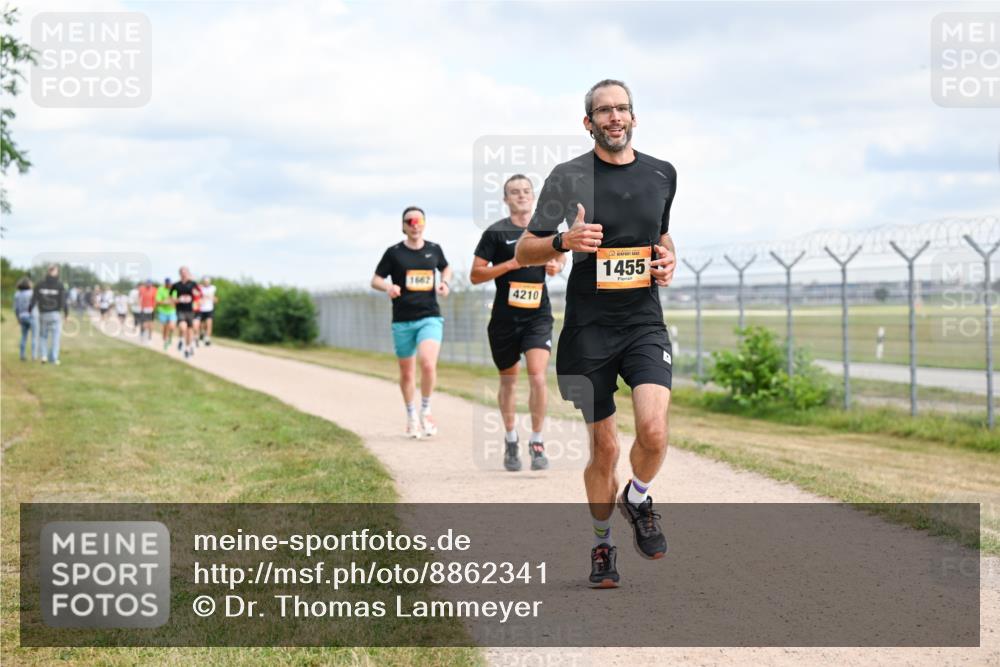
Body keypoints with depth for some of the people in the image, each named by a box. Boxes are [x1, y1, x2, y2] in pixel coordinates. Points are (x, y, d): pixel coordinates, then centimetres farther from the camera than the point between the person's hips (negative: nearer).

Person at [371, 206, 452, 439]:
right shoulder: (394, 252, 0)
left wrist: (444, 282, 4)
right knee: (407, 373, 9)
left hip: (430, 317, 0)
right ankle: (411, 417, 29)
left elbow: (446, 268, 26)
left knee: (428, 364, -21)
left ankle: (426, 411, 0)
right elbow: (375, 280, 3)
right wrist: (388, 287, -18)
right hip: (402, 321, 0)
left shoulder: (434, 249, 7)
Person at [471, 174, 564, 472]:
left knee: (538, 377, -15)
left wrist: (557, 266, 3)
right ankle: (510, 441, 30)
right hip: (505, 317, -1)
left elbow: (560, 253, 26)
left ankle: (536, 442, -4)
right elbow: (475, 275, -6)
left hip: (538, 316, 1)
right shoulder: (496, 232, -3)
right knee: (508, 380, 11)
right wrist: (511, 264, -17)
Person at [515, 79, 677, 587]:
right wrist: (565, 241, -18)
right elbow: (524, 251, 2)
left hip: (644, 324, 2)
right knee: (603, 448, 4)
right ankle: (602, 544, 27)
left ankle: (638, 498, 13)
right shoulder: (568, 177, -2)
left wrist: (668, 259, 3)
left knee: (653, 430, -20)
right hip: (588, 330, -2)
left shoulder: (662, 175, 8)